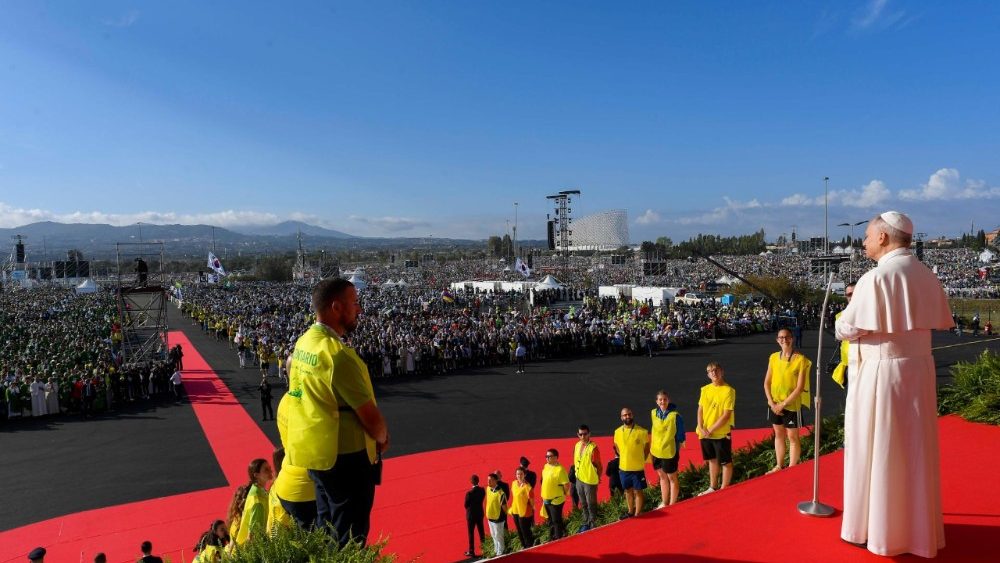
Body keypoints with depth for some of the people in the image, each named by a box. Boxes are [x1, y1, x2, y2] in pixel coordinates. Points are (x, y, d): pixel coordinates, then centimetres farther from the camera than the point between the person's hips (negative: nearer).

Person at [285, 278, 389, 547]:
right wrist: (382, 439, -1)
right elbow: (370, 417, -23)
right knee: (350, 539, 6)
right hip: (345, 457, -9)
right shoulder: (338, 354, -25)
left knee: (327, 532, 23)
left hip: (316, 452, 9)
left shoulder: (303, 342, 3)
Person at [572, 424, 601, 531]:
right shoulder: (577, 445, 0)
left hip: (590, 480, -7)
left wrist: (598, 479, -10)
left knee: (591, 504, 8)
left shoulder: (593, 447, -20)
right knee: (583, 503, 22)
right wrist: (577, 473, 11)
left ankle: (592, 525, 24)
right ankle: (586, 522, 39)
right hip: (579, 479, 7)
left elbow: (598, 465, -14)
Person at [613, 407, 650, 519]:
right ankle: (631, 512, 37)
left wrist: (640, 461, 0)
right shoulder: (617, 432, -4)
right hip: (623, 468, 3)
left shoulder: (642, 431, -13)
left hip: (638, 468, -3)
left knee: (638, 491, 8)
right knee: (628, 490, 19)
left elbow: (646, 448, 1)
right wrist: (625, 458, 7)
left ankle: (637, 514, 22)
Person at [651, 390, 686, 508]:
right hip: (656, 451, 5)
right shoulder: (653, 413, -1)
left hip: (669, 452, -5)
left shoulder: (675, 415, -17)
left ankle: (672, 504, 23)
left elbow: (680, 435, -10)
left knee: (672, 477, 10)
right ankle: (664, 503, 33)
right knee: (662, 476, 19)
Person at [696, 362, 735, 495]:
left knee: (725, 462, 7)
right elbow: (700, 410, 7)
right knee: (712, 460, 19)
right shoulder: (705, 389, 4)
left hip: (721, 433, -6)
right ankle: (712, 488, 33)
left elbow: (726, 415, -17)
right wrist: (701, 428, -7)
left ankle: (723, 489, 20)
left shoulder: (728, 390, -14)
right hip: (705, 433, 6)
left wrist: (711, 430, -16)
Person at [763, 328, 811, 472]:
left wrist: (783, 404, -16)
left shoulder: (800, 359, -13)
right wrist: (772, 403, -5)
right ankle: (779, 466, 28)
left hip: (792, 405, -5)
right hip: (775, 404, 5)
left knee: (792, 437, 4)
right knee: (778, 435, 16)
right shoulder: (773, 357, 2)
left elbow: (800, 387, -16)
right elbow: (767, 382, 6)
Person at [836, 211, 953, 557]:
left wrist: (854, 305, 5)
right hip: (918, 370, 7)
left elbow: (846, 330, -15)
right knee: (915, 449, 16)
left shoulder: (875, 278, -17)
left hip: (880, 373, -7)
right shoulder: (926, 276, 6)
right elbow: (942, 321, 19)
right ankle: (918, 526, 29)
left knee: (876, 451, 5)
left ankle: (877, 529, 15)